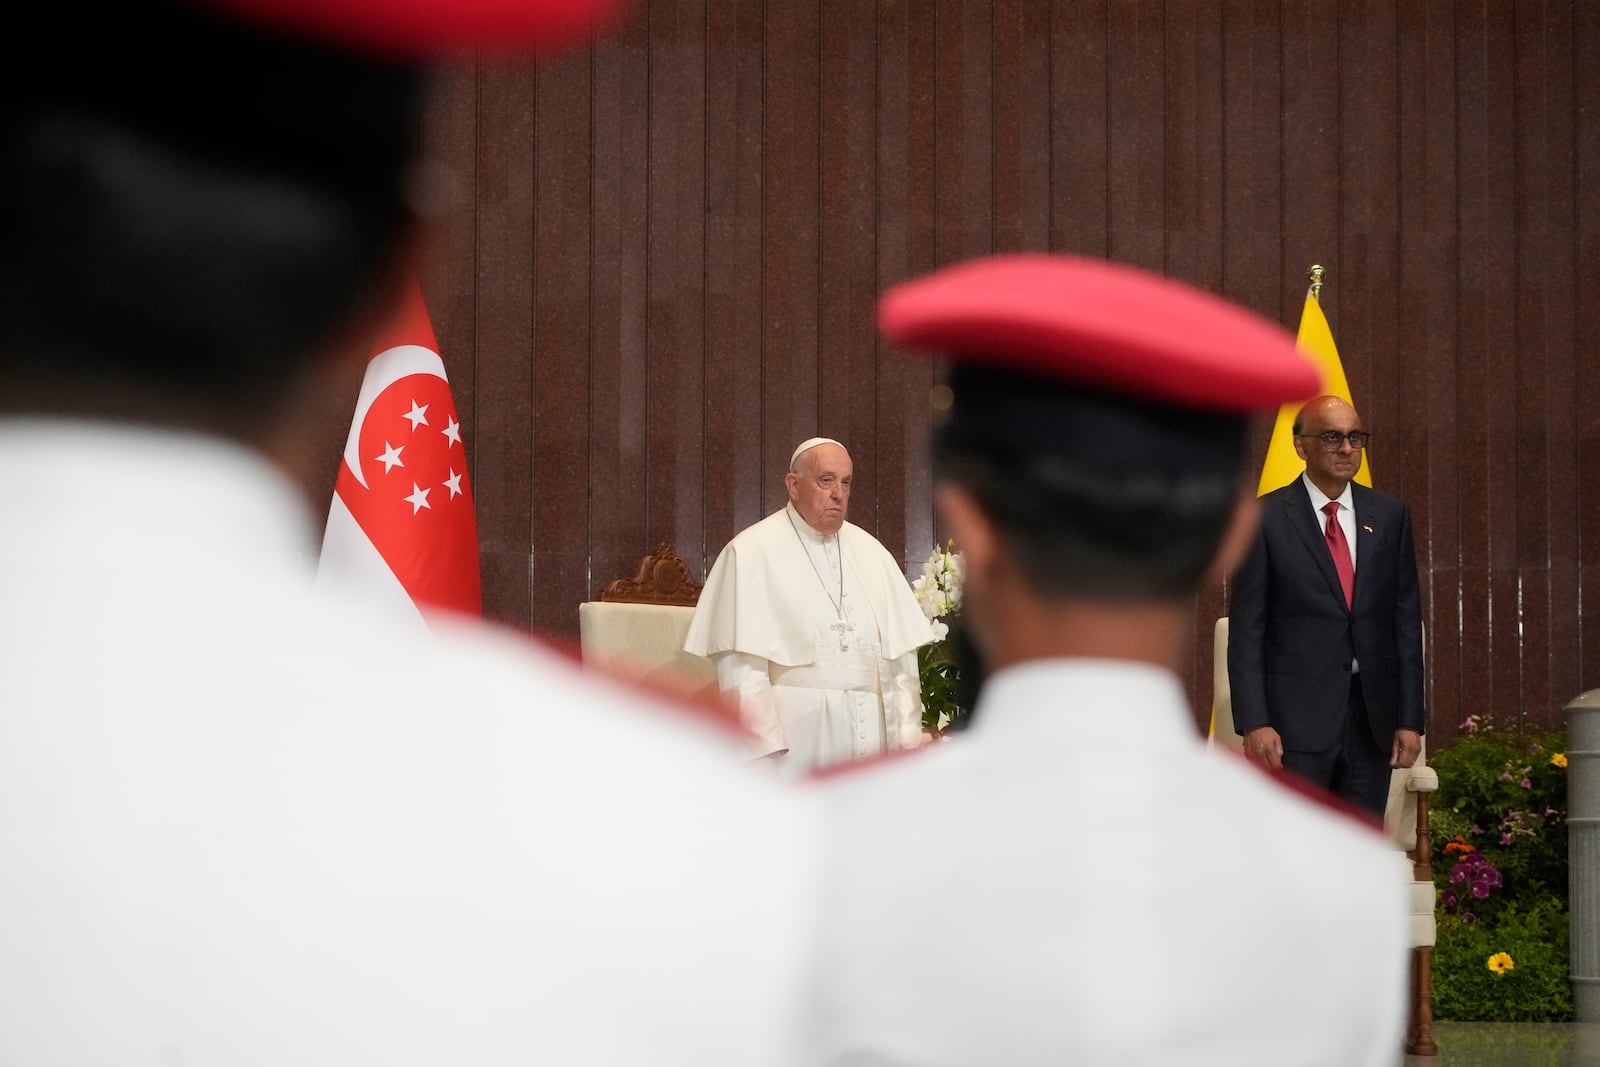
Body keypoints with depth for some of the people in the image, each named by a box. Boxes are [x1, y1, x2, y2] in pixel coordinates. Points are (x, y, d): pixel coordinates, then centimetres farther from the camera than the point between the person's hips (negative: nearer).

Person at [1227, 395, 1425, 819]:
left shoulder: (1390, 516, 10)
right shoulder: (1265, 518, -1)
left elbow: (1407, 621, 10)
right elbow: (1246, 629, -3)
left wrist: (1410, 719, 4)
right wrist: (1253, 721, -11)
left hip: (1372, 719, 4)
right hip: (1296, 716, -4)